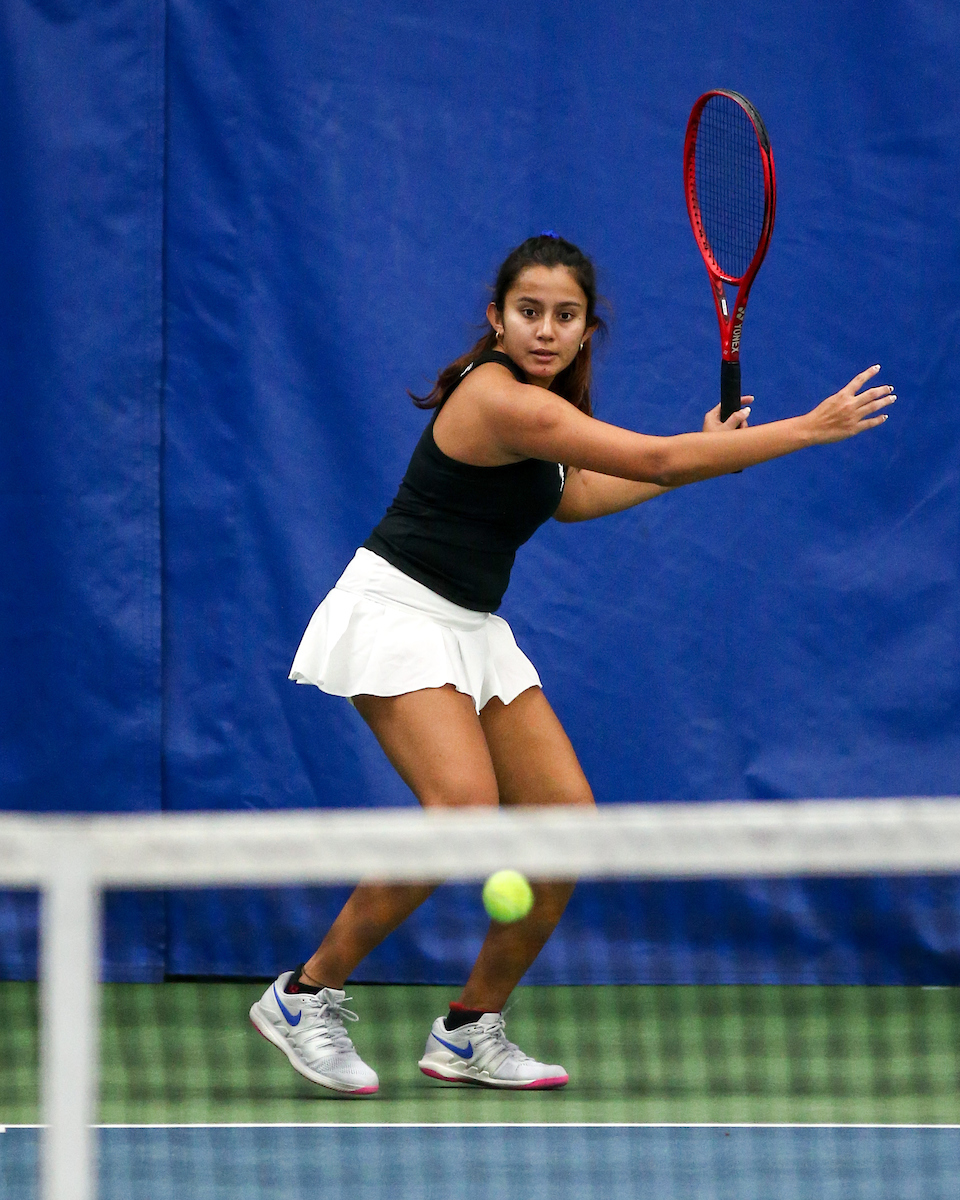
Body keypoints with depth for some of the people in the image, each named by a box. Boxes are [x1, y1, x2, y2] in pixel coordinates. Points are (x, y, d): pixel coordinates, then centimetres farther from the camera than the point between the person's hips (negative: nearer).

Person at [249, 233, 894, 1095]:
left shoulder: (544, 397, 8)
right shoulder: (502, 402, -22)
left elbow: (572, 497, 24)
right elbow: (656, 459, -23)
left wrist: (705, 450, 20)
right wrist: (808, 430, -17)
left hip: (474, 630, 10)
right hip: (396, 612, -10)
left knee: (567, 820, -2)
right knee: (465, 807, -28)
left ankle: (470, 1033, 9)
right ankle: (306, 995, -14)